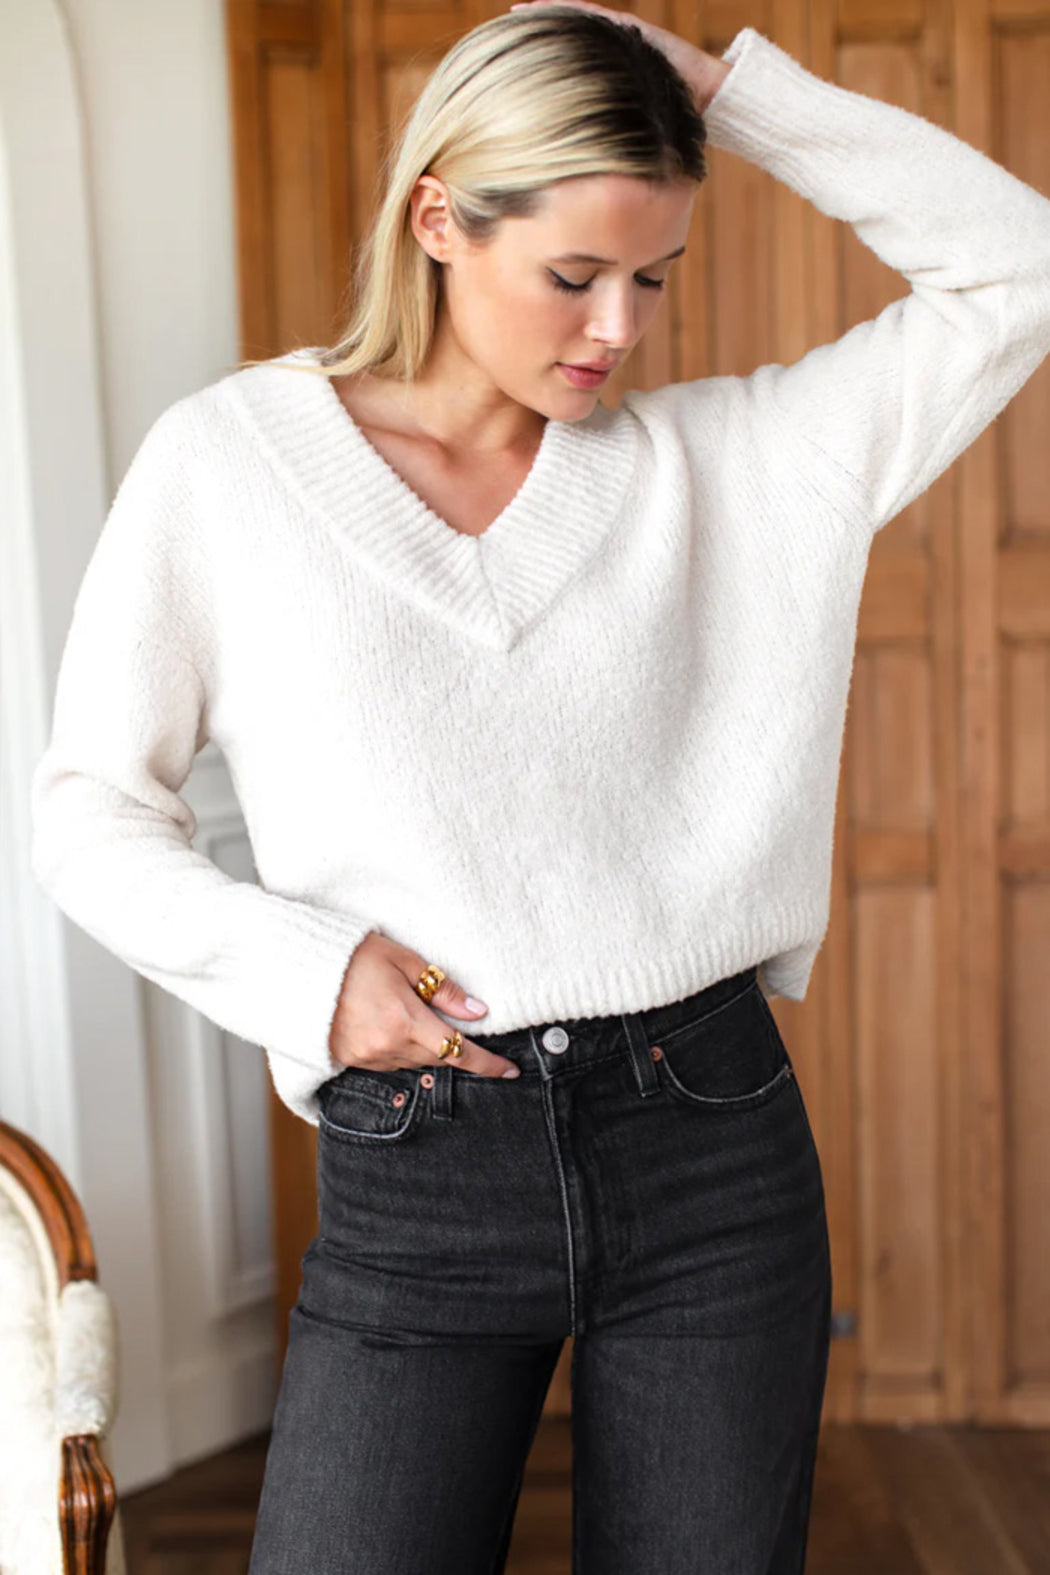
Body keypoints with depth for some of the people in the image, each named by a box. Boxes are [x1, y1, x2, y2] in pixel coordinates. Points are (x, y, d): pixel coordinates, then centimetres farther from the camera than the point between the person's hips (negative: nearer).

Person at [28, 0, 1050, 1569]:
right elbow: (92, 810, 5)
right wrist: (299, 967, -12)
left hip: (710, 1141, 2)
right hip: (413, 1184, -1)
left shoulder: (711, 460, 5)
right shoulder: (226, 459, 1)